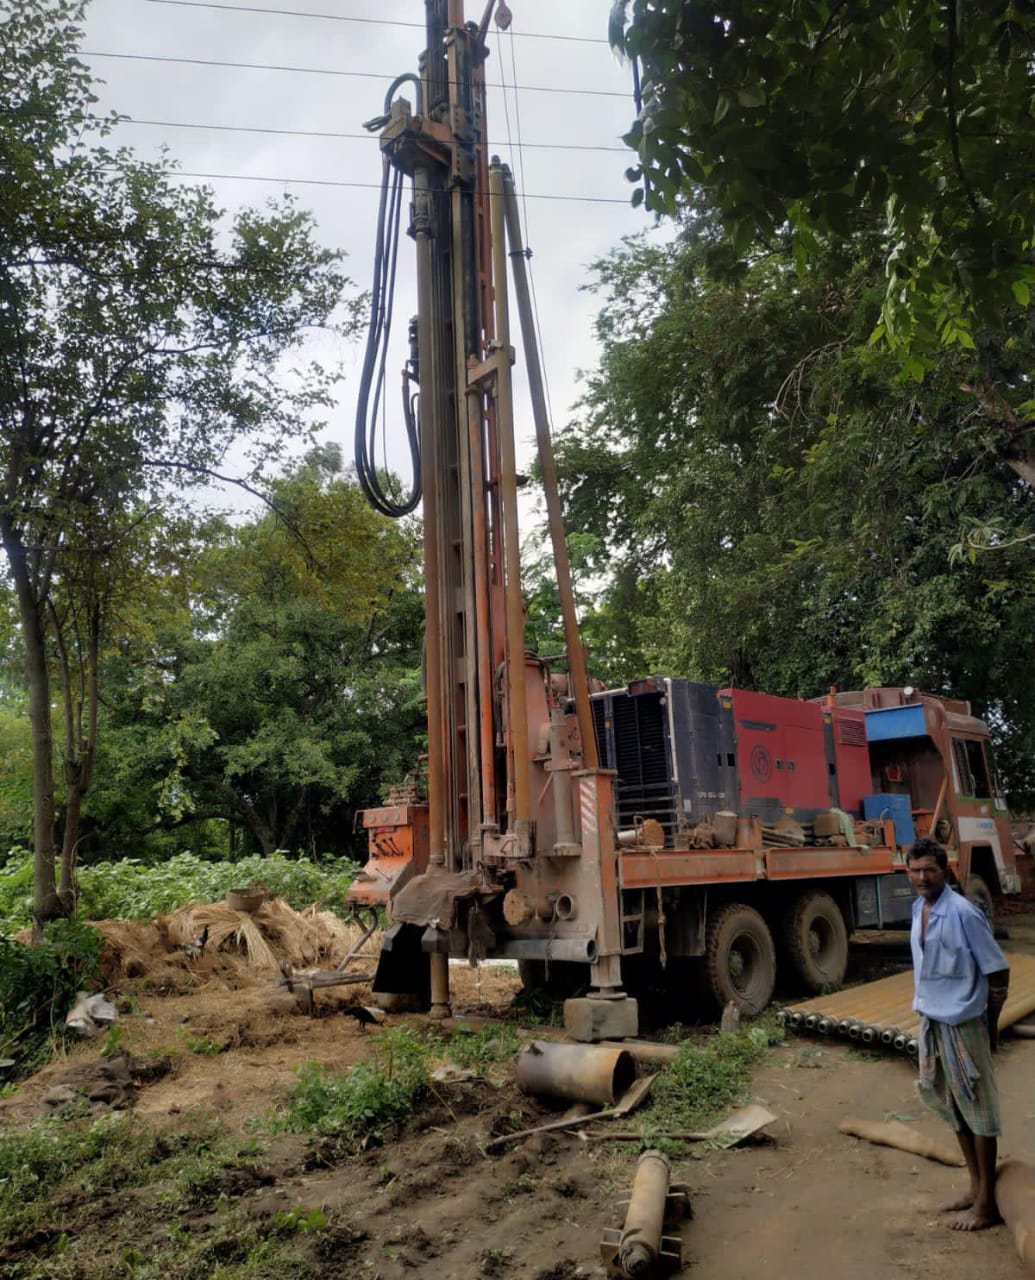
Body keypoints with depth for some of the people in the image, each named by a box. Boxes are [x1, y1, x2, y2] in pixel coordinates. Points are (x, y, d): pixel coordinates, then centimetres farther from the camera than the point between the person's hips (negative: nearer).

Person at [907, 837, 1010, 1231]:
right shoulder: (919, 909, 4)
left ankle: (987, 1202, 17)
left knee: (976, 1105, 4)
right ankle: (976, 1186, 33)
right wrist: (926, 1011, 16)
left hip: (962, 1022, -8)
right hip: (932, 1020, 8)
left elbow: (998, 970, -13)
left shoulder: (963, 913, -19)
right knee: (950, 1103, 18)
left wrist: (990, 1024, -7)